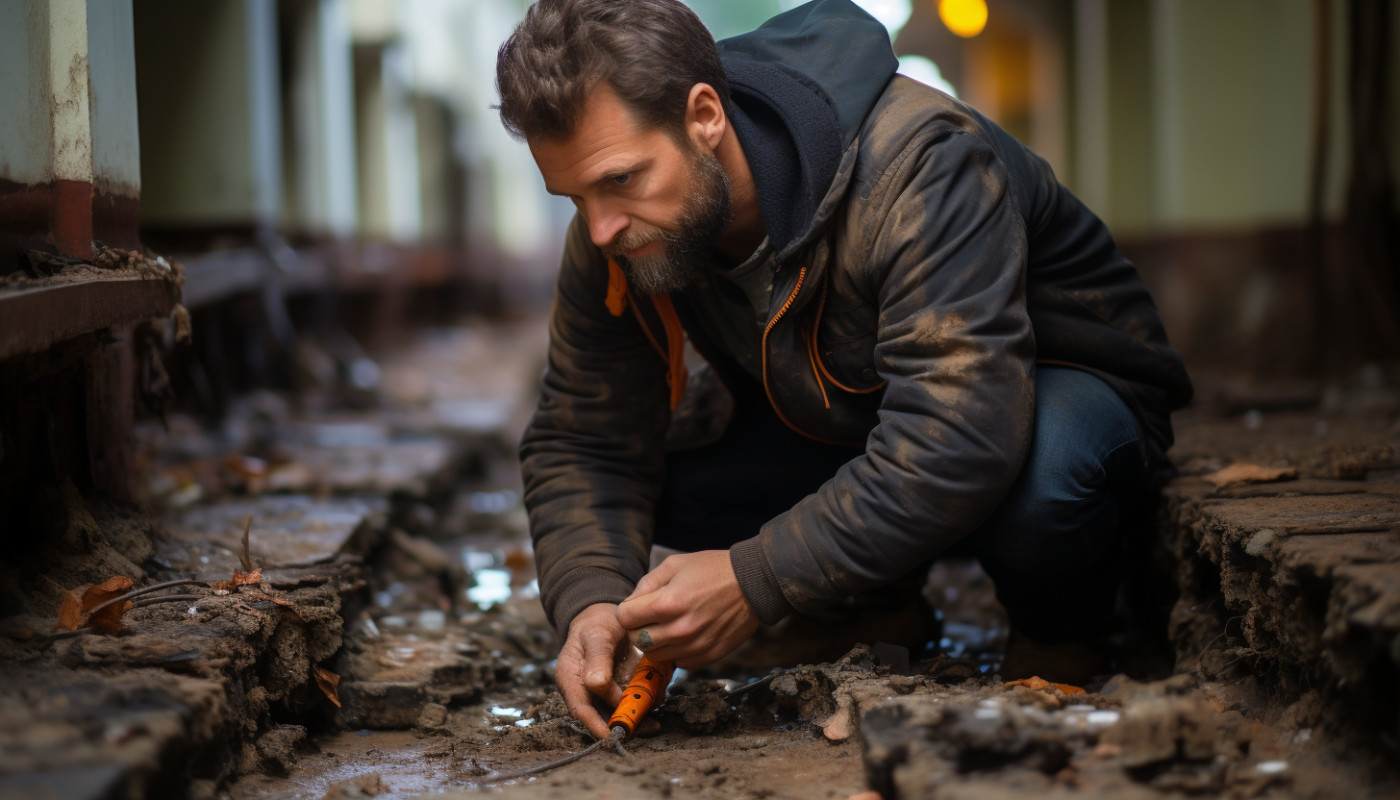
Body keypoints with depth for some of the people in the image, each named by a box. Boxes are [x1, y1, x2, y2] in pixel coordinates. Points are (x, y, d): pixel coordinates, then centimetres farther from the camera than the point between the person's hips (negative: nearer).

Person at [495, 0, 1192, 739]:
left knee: (1035, 482, -41)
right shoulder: (618, 236, -16)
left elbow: (961, 448, -45)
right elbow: (583, 443, -8)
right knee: (668, 457, -17)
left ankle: (1060, 635, -6)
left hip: (1050, 381, -6)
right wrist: (590, 602, -28)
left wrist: (756, 582, -45)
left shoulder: (918, 168, -37)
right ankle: (882, 599, 7)